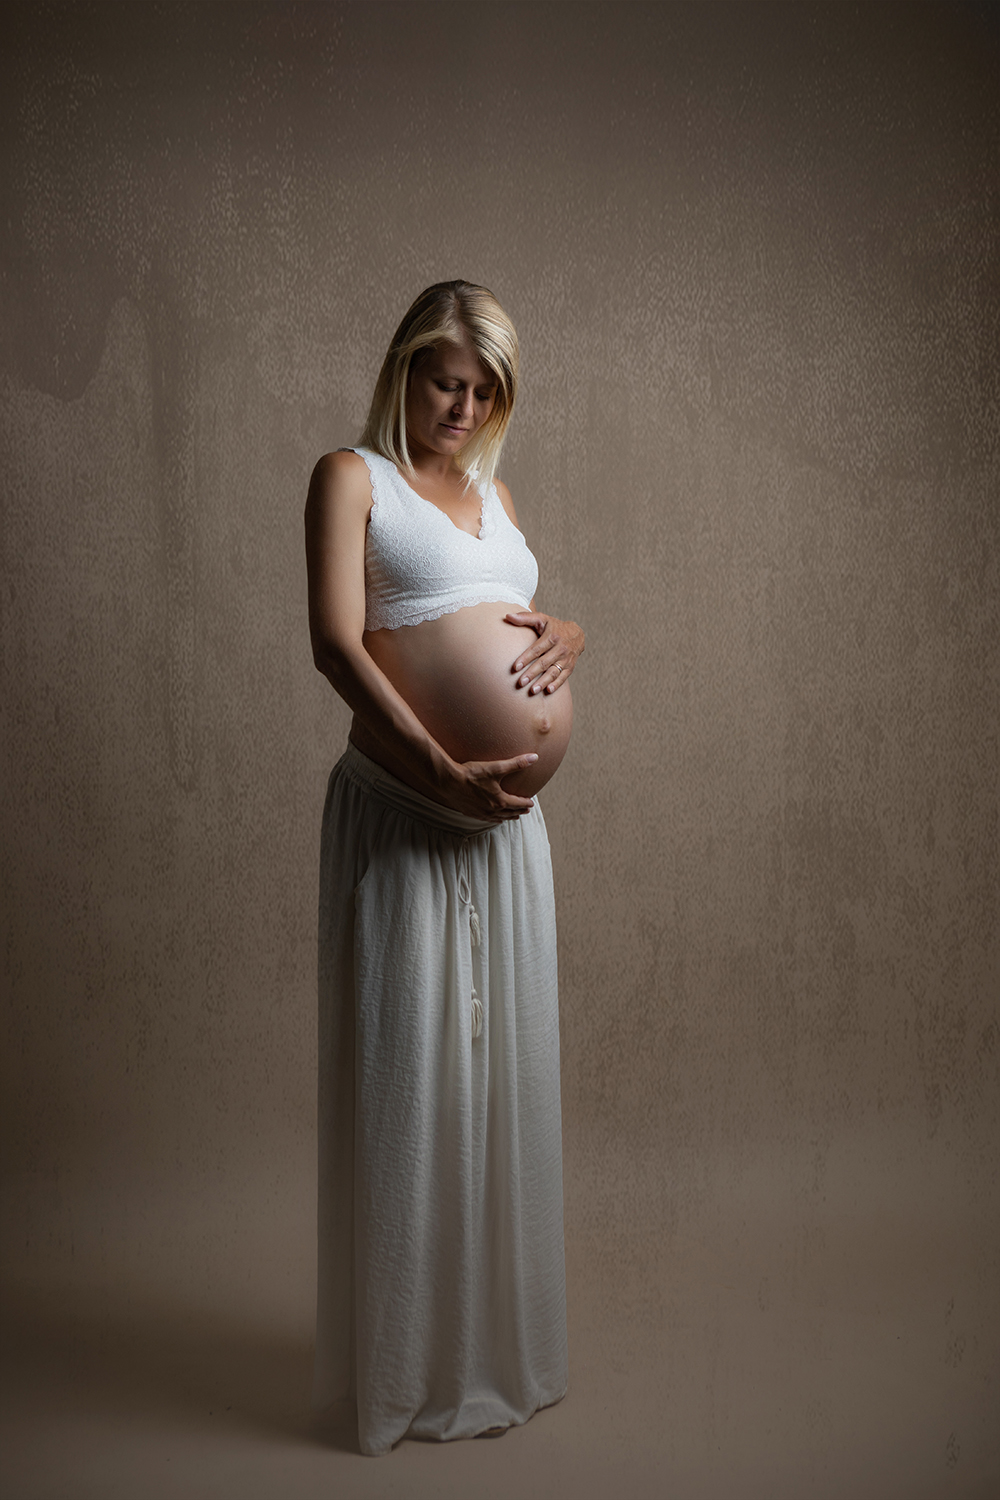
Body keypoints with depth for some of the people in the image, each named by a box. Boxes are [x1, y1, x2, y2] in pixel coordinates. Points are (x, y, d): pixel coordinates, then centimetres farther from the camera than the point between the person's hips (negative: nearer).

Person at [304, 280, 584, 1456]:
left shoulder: (492, 492, 19)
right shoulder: (351, 476, -1)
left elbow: (529, 621, 22)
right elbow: (336, 642, -14)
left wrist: (567, 638, -2)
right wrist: (444, 772, -22)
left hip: (505, 814, 7)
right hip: (403, 811, -6)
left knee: (503, 1068, 13)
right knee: (408, 1071, 2)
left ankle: (497, 1341, 31)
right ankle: (406, 1364, 20)